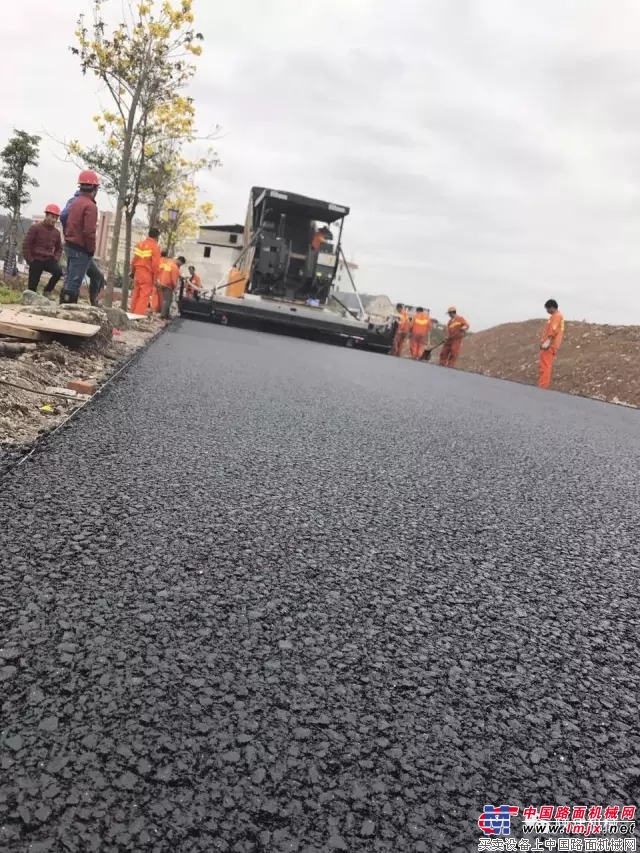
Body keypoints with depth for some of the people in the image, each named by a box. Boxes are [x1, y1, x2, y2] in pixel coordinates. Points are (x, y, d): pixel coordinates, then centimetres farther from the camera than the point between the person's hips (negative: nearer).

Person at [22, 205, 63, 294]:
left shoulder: (56, 232, 5)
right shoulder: (35, 228, -7)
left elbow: (59, 248, 20)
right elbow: (26, 245, -6)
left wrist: (56, 259, 3)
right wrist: (30, 261, -9)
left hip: (49, 260, 3)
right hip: (36, 260, -3)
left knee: (59, 271, -27)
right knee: (32, 286, -4)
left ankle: (47, 291, -7)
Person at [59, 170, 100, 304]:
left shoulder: (75, 202, 13)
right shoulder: (90, 206, -15)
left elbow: (66, 223, 16)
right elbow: (89, 232, -22)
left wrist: (68, 239, 20)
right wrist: (91, 249, -12)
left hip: (70, 246, 9)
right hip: (81, 249, -9)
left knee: (69, 281, 15)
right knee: (74, 283, -8)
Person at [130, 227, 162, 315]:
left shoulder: (139, 244, 10)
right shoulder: (155, 247, -10)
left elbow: (134, 260, 14)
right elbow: (155, 265, -14)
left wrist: (133, 271, 22)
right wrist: (155, 278, -9)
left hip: (138, 273, 7)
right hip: (147, 275, -7)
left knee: (136, 295, 13)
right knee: (144, 296, -5)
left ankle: (133, 314, 17)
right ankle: (138, 315, -9)